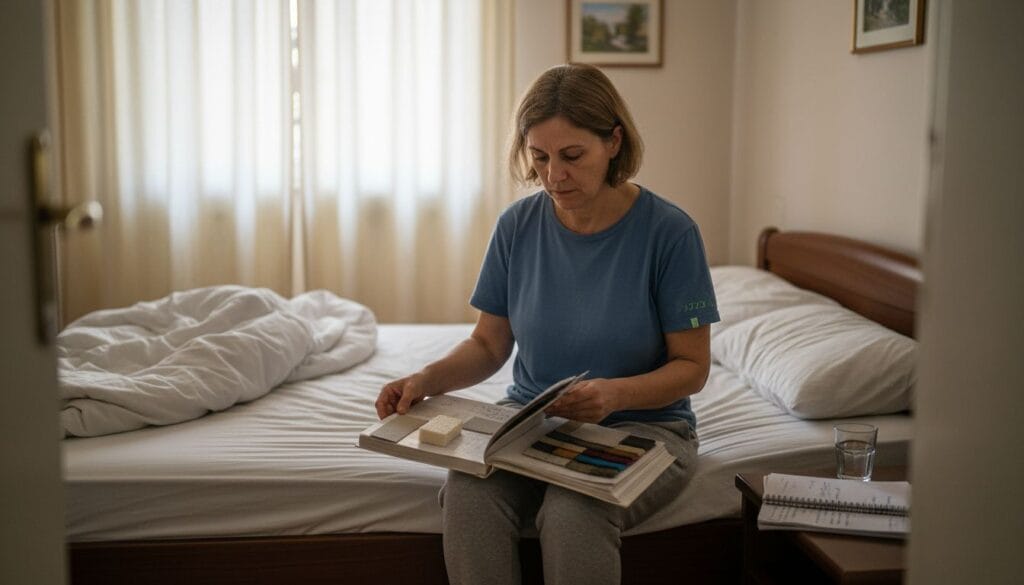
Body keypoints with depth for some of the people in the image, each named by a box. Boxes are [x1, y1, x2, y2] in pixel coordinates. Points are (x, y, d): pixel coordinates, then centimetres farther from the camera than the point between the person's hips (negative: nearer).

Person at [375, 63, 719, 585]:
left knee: (572, 512, -34)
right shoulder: (517, 226, -1)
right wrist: (427, 379, -13)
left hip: (641, 423, -3)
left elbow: (692, 366, -7)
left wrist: (614, 394, -26)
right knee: (467, 495, -29)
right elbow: (489, 345, 7)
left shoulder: (669, 231, -11)